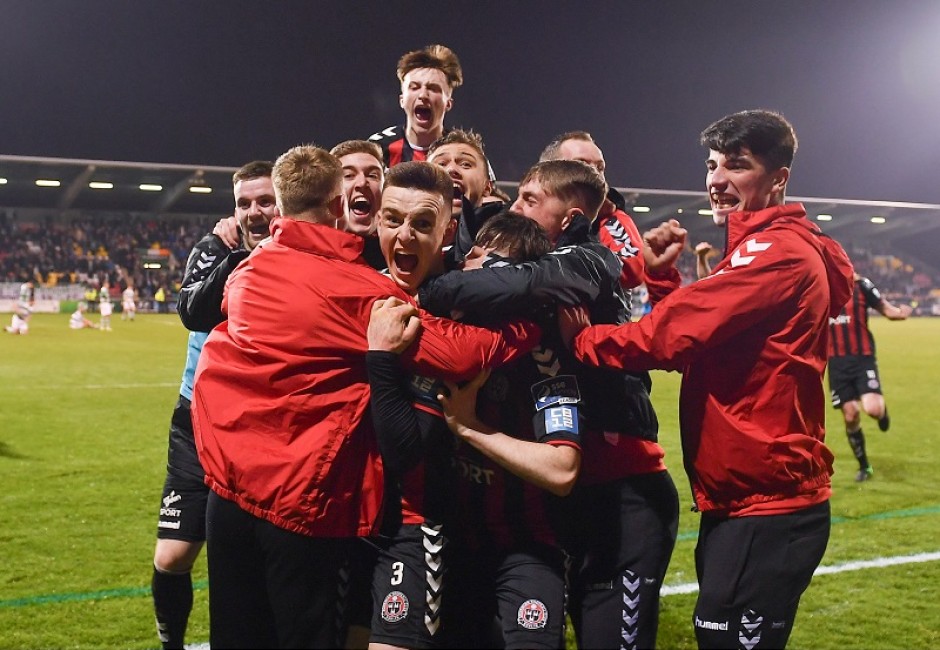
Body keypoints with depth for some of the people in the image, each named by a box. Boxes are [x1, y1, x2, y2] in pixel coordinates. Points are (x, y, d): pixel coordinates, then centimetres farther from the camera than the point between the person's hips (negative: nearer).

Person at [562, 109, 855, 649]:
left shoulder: (780, 252, -15)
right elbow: (694, 346, 14)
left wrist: (579, 340, -10)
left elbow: (672, 334, -22)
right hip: (746, 498, 10)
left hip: (765, 507, -10)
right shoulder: (762, 250, 19)